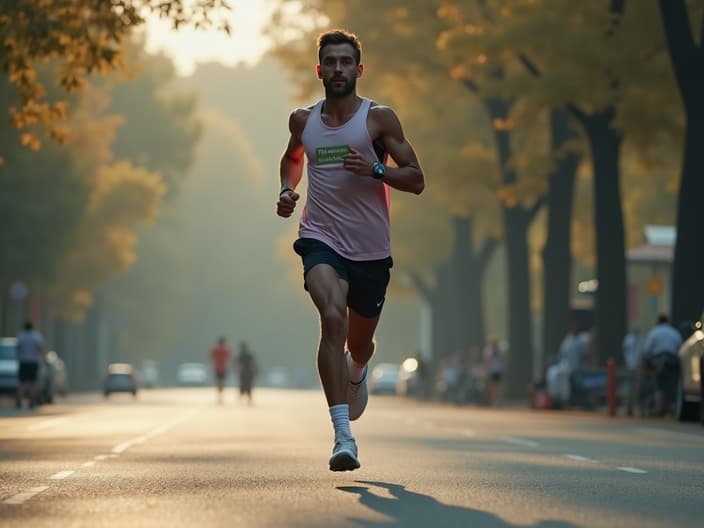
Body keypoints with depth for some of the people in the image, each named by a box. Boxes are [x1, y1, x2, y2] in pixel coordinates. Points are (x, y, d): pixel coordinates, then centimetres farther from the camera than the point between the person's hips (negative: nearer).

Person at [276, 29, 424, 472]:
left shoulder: (379, 118, -3)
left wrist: (374, 169, -20)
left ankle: (357, 374, 58)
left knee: (359, 343, 16)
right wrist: (287, 190, 9)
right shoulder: (303, 120, 6)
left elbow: (416, 180, -3)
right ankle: (343, 436, -32)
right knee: (332, 318, -28)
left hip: (371, 249, 0)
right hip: (321, 239, 0)